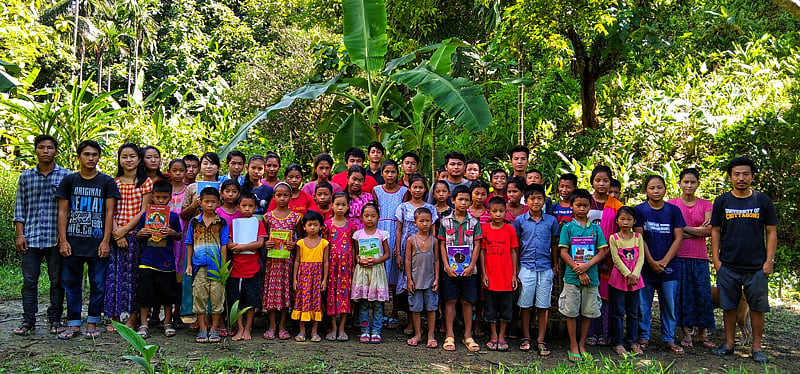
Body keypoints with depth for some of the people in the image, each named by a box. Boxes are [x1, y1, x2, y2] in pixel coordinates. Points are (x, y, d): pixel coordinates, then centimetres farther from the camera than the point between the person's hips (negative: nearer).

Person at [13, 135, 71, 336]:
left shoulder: (66, 176, 3)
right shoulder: (26, 177, 10)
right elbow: (19, 207, 11)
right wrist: (20, 234, 3)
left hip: (56, 238, -2)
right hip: (31, 238, 2)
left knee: (57, 280, 4)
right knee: (29, 280, 4)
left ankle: (55, 319, 15)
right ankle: (28, 320, 14)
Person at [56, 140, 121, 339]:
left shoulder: (107, 182, 4)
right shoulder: (69, 180, 8)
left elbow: (109, 213, 0)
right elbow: (62, 212, 6)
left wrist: (106, 241, -7)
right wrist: (63, 240, -2)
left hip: (98, 244, -1)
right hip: (73, 243, 2)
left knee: (98, 285, 3)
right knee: (71, 284, 6)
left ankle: (92, 324, 14)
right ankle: (74, 325, 15)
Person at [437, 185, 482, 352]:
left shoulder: (474, 222, 3)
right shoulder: (446, 221, 2)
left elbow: (477, 245, 2)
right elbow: (442, 245, 2)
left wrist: (471, 266, -8)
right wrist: (447, 266, -7)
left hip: (469, 269, 1)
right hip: (451, 268, -1)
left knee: (467, 302, 6)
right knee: (450, 301, 4)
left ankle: (468, 336, 16)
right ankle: (450, 336, 12)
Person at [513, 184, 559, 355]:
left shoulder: (551, 220, 4)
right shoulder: (520, 220, 3)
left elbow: (554, 244, 13)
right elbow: (516, 245, 8)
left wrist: (555, 265, 11)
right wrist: (515, 268, 5)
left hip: (545, 268, 1)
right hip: (526, 267, 0)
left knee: (543, 306, 4)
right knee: (525, 304, 4)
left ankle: (541, 340, 12)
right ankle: (526, 338, 18)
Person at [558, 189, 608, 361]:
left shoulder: (595, 228, 7)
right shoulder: (568, 227, 1)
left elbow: (602, 252, 3)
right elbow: (563, 252, -4)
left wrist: (587, 265, -13)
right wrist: (578, 270, -13)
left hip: (591, 276, 2)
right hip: (572, 276, -2)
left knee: (588, 312, 9)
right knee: (571, 312, 3)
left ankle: (582, 345, 22)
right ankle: (573, 346, 15)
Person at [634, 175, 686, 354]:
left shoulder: (673, 210, 4)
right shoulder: (640, 210, 1)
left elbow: (678, 238, 1)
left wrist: (664, 261, -9)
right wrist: (651, 262, -9)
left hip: (669, 265, 1)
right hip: (646, 265, -1)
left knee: (669, 304, 6)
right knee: (643, 304, 3)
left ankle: (669, 339, 17)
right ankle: (643, 337, 16)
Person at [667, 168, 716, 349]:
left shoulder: (706, 205, 8)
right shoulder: (671, 204, 4)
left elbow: (709, 230, -5)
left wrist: (684, 228, -8)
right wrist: (697, 230, -8)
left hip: (700, 256, 1)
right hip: (679, 256, -1)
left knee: (703, 294, 0)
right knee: (682, 293, 1)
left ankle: (702, 334, 12)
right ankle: (686, 333, 11)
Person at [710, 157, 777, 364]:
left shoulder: (763, 201, 5)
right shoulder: (722, 201, 5)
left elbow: (771, 232, 6)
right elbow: (715, 231, 7)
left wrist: (770, 260, -2)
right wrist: (716, 259, 0)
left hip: (757, 267, 0)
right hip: (728, 266, 0)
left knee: (757, 308, 4)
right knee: (729, 307, 6)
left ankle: (757, 347, 15)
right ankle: (729, 344, 17)